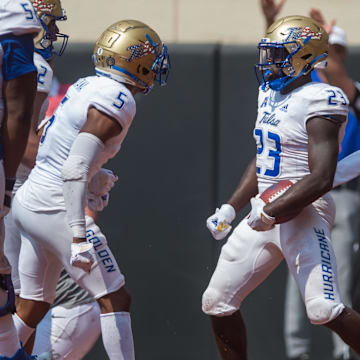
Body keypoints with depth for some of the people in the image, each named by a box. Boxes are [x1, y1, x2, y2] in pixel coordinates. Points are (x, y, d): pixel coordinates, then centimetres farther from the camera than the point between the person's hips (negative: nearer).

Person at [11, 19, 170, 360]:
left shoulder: (85, 87, 12)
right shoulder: (116, 102, -16)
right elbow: (74, 171, -24)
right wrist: (79, 236, -27)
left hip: (28, 201, 9)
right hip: (56, 208, -9)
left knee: (33, 307, 15)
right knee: (115, 300, -3)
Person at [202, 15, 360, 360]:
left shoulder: (318, 103, -15)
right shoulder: (270, 95, 12)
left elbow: (321, 179, -22)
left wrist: (271, 213, -21)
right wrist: (230, 208, 17)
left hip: (302, 214, -9)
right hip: (264, 215, 9)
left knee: (324, 310, -21)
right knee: (217, 302, 9)